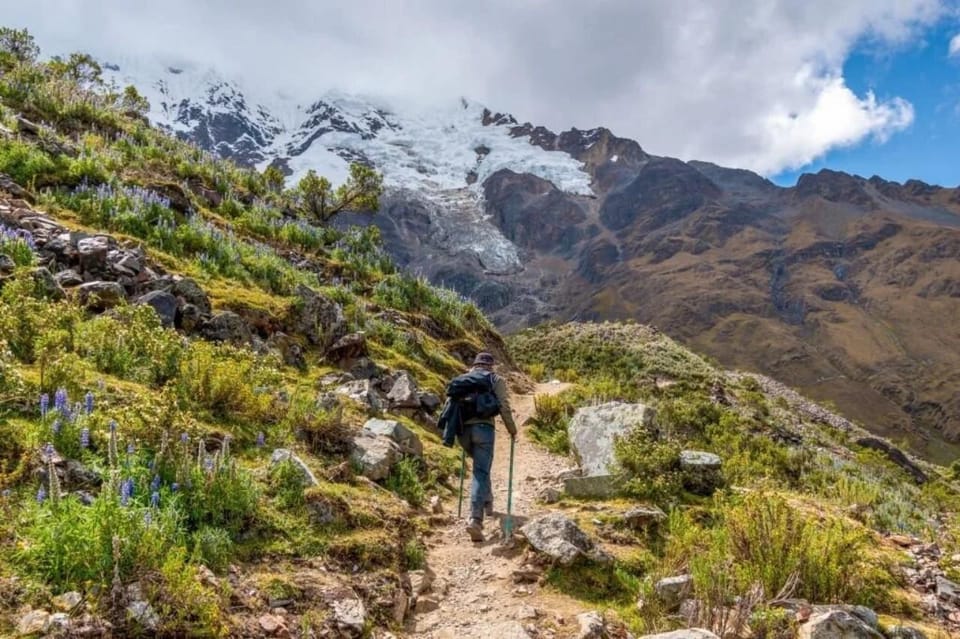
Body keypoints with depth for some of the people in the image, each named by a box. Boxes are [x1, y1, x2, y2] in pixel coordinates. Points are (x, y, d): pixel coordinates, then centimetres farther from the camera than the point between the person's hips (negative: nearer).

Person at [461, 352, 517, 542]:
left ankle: (487, 501, 36)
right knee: (481, 472, -7)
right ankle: (475, 518, -21)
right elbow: (504, 407, 1)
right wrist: (512, 430, 12)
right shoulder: (496, 379, 11)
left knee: (481, 467, 30)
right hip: (484, 428, -4)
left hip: (464, 429, 4)